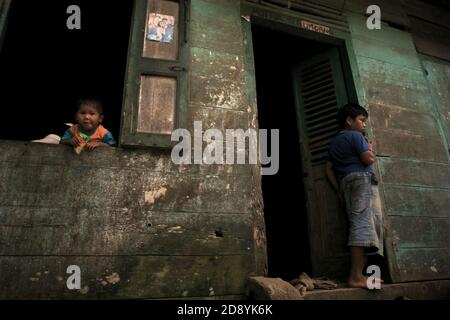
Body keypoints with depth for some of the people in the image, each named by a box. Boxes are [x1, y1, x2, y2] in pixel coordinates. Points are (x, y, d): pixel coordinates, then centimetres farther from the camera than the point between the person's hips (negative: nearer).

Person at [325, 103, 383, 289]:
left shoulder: (334, 142, 25)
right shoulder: (356, 136, 3)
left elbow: (329, 168, 18)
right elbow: (369, 159, -9)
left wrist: (339, 189, 15)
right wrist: (370, 148, 12)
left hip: (346, 182, 9)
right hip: (362, 179, -8)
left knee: (358, 224, 5)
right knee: (363, 223, -17)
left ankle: (357, 274, 0)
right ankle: (356, 276, -23)